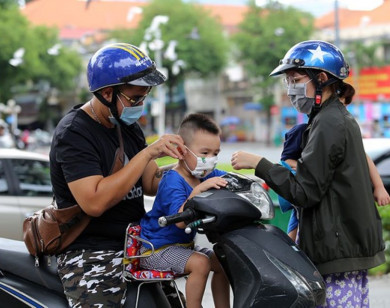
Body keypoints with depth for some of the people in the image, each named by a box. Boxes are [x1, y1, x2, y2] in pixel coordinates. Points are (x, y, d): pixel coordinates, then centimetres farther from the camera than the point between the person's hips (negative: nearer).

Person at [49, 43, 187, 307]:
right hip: (90, 255, -8)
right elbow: (94, 202, -27)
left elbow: (151, 183, 13)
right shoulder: (73, 134, -15)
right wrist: (147, 153, -25)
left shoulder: (128, 127, 12)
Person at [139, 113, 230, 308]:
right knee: (200, 263, -28)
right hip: (158, 248, -10)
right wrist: (198, 190, -49)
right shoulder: (172, 182, -26)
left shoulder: (207, 176, 1)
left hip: (183, 245, 10)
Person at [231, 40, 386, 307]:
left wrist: (259, 164, -16)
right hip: (353, 245, 10)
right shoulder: (342, 118, 18)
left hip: (341, 254, -10)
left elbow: (304, 192, -19)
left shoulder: (329, 124, -15)